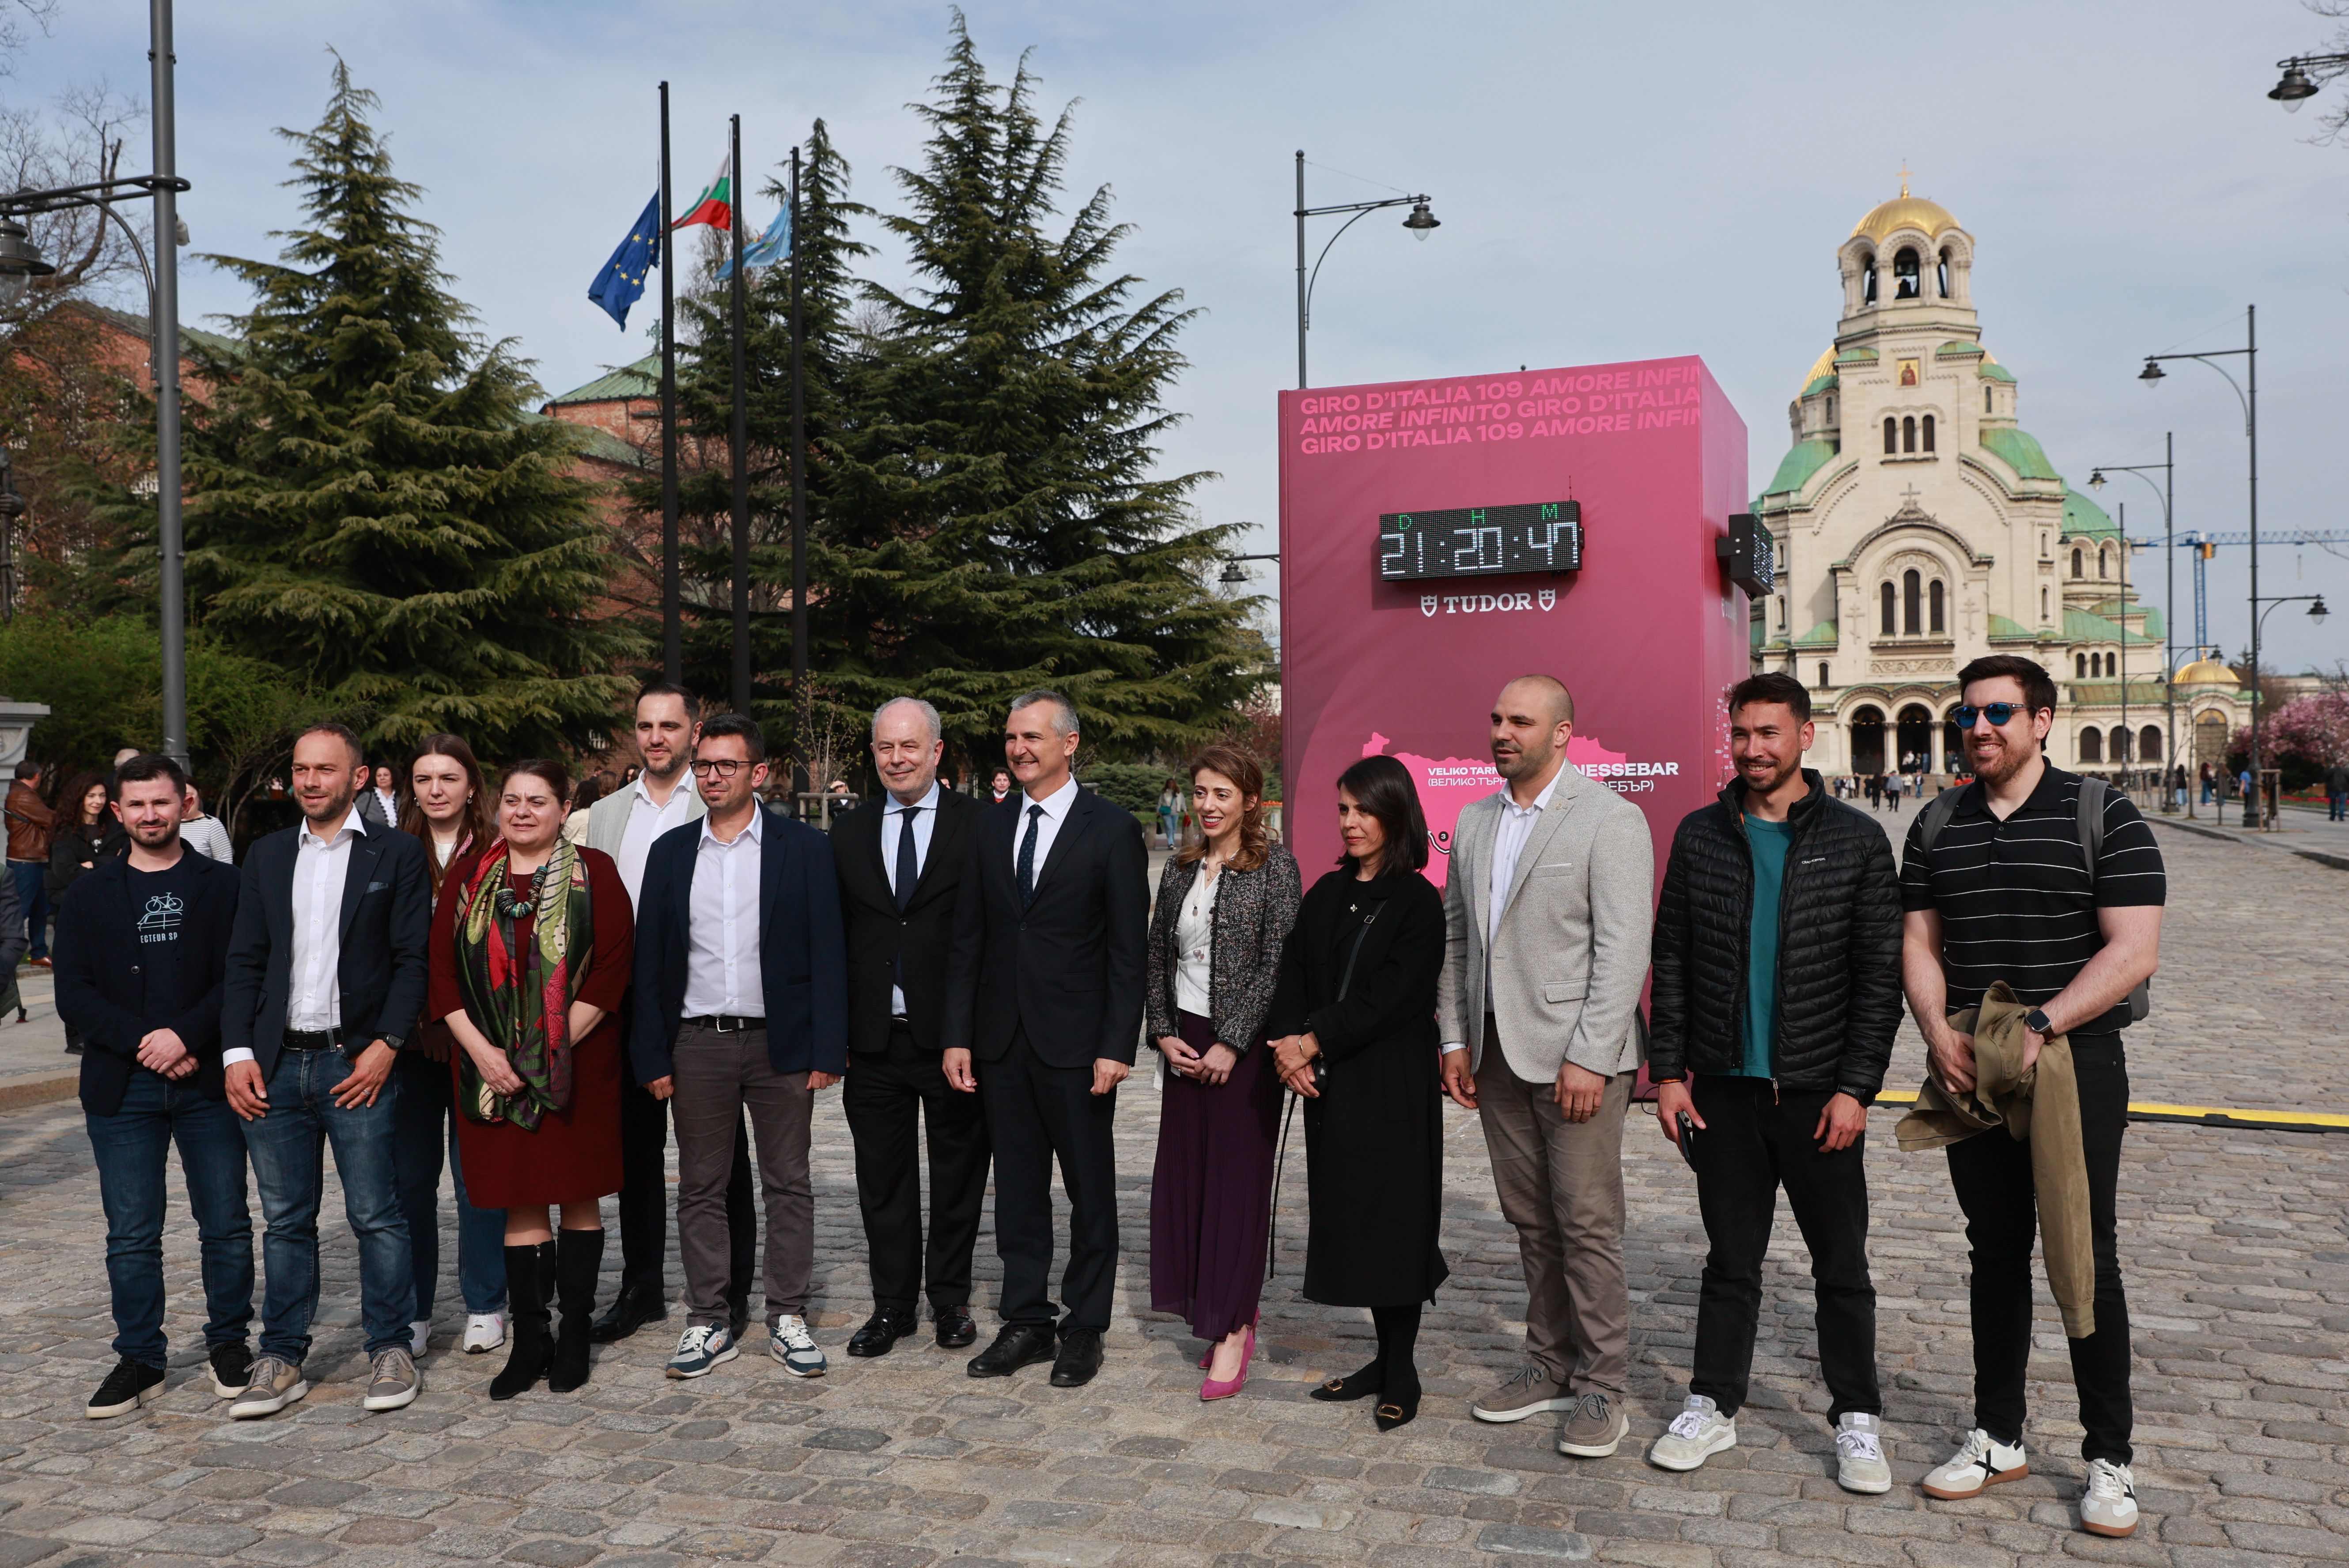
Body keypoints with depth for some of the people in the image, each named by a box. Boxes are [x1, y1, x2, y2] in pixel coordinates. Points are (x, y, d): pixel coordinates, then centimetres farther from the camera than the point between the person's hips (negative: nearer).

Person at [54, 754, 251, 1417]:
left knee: (226, 1224, 5)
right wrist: (143, 1043, -12)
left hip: (207, 1081, -1)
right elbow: (74, 995, 2)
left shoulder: (223, 886, 5)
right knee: (131, 1233, 6)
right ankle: (140, 1357, 18)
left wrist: (185, 1035, -16)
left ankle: (229, 1341, 21)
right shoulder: (90, 897, 9)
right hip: (122, 1088, 1)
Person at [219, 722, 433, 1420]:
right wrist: (238, 1053, 0)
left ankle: (390, 1351, 13)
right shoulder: (266, 856, 13)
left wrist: (385, 1046, -12)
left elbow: (412, 960, -3)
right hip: (274, 1068, 4)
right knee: (286, 1222, 11)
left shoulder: (396, 853, 1)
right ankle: (282, 1359, 20)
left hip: (357, 1064, -3)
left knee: (376, 1216, 1)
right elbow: (245, 962, 11)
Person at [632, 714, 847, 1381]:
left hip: (781, 1044, -2)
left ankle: (788, 1318, 18)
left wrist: (827, 1049, -9)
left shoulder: (804, 848, -1)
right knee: (700, 1188, 8)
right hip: (698, 1045, 2)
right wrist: (652, 1055, 1)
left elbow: (828, 952, -3)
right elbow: (650, 959, 7)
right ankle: (709, 1322, 19)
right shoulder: (670, 852, 7)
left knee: (788, 1185, 6)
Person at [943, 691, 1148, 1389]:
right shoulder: (991, 828, 9)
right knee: (1017, 1188, 11)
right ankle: (1026, 1322, 23)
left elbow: (1129, 949, -7)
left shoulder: (1113, 829, -5)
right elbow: (967, 940, 9)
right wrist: (958, 1035, 3)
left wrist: (1117, 1046, -13)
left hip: (1076, 1043, -4)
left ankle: (1084, 1327, 20)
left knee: (1091, 1191, 7)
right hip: (1002, 1042, 4)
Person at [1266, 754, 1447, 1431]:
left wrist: (1315, 1041, -15)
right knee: (1351, 1216, 10)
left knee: (1393, 1216, 0)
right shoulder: (1327, 894, 11)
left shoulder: (1417, 901, -8)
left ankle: (1402, 1372, 12)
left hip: (1392, 1088, -6)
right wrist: (1290, 1044, -10)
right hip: (1330, 1087, 6)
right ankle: (1385, 1357, 24)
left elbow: (1391, 997, -15)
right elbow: (1291, 974, 6)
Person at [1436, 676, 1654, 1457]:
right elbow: (1455, 935, 16)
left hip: (1575, 1054, -6)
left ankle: (1603, 1388, 10)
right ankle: (1552, 1365, 25)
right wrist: (1456, 1039, 9)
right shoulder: (1475, 822, 13)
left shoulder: (1610, 819, -8)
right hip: (1498, 1053, 6)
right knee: (1531, 1219, 13)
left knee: (1588, 1223, -2)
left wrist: (1588, 1057, -18)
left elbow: (1624, 948, -13)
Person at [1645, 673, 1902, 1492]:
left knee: (1841, 1264, 9)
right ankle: (1714, 1405, 23)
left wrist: (1855, 1087, -9)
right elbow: (1671, 959, 6)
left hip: (1819, 1090, -1)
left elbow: (1880, 974, -3)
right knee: (1730, 1260, 11)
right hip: (1725, 1087, 2)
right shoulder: (1701, 835, 4)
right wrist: (1668, 1070, 1)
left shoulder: (1856, 841, -2)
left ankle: (1857, 1419, 23)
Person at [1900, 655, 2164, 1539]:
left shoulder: (2103, 819, -6)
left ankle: (2109, 1459, 15)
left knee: (2087, 1260, 2)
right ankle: (1998, 1438, 24)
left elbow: (2133, 950, -12)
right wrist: (1939, 1034, -8)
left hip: (2075, 1067, -4)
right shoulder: (1936, 828, 8)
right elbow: (1919, 944, 8)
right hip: (1969, 1073, 4)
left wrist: (2038, 1026, -20)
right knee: (1996, 1255, 13)